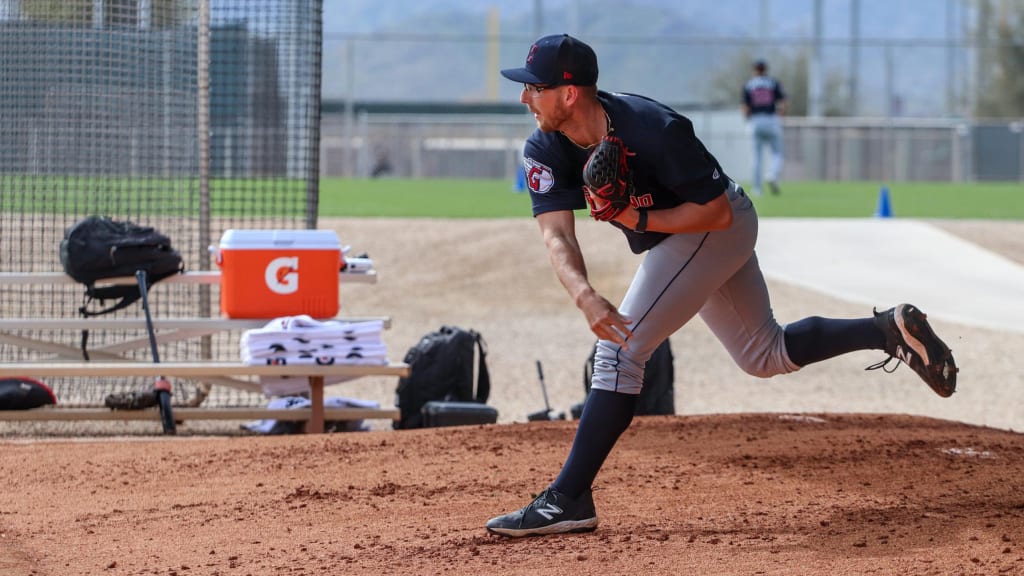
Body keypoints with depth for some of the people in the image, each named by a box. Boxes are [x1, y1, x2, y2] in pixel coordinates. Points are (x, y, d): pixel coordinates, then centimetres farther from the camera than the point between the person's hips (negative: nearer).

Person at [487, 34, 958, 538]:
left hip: (718, 229, -9)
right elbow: (557, 236, -26)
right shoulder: (545, 151, -15)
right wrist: (585, 297, -45)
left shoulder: (650, 129, -33)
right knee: (765, 355, 19)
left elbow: (718, 211, -25)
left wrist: (639, 220, -33)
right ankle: (890, 329, 25)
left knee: (621, 348, -18)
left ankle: (568, 501, -18)